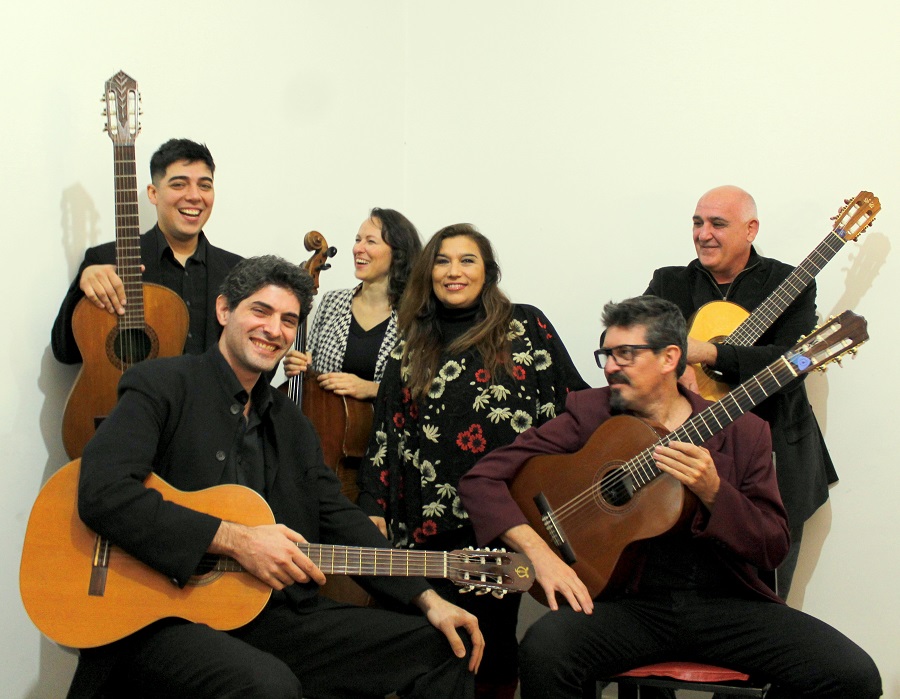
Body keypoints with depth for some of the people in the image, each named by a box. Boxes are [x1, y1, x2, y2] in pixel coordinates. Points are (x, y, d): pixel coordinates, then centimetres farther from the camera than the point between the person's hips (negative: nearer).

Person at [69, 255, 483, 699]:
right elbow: (102, 493, -20)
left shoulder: (290, 423, 18)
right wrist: (234, 539, -23)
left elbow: (338, 519, 13)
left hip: (270, 616, 7)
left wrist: (427, 599, 0)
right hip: (160, 617, -6)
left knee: (449, 649, -1)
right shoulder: (160, 385, -5)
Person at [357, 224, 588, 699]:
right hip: (428, 524, 2)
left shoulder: (525, 326, 6)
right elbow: (386, 434, 14)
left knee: (492, 636, 0)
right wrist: (372, 507, 6)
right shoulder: (412, 349, 14)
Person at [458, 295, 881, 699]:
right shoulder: (589, 416, 5)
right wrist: (540, 551, -16)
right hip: (626, 602, -2)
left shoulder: (742, 432, 7)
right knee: (544, 650, -34)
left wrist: (712, 491, -15)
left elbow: (774, 549, 3)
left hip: (723, 602, 2)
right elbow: (481, 478, -1)